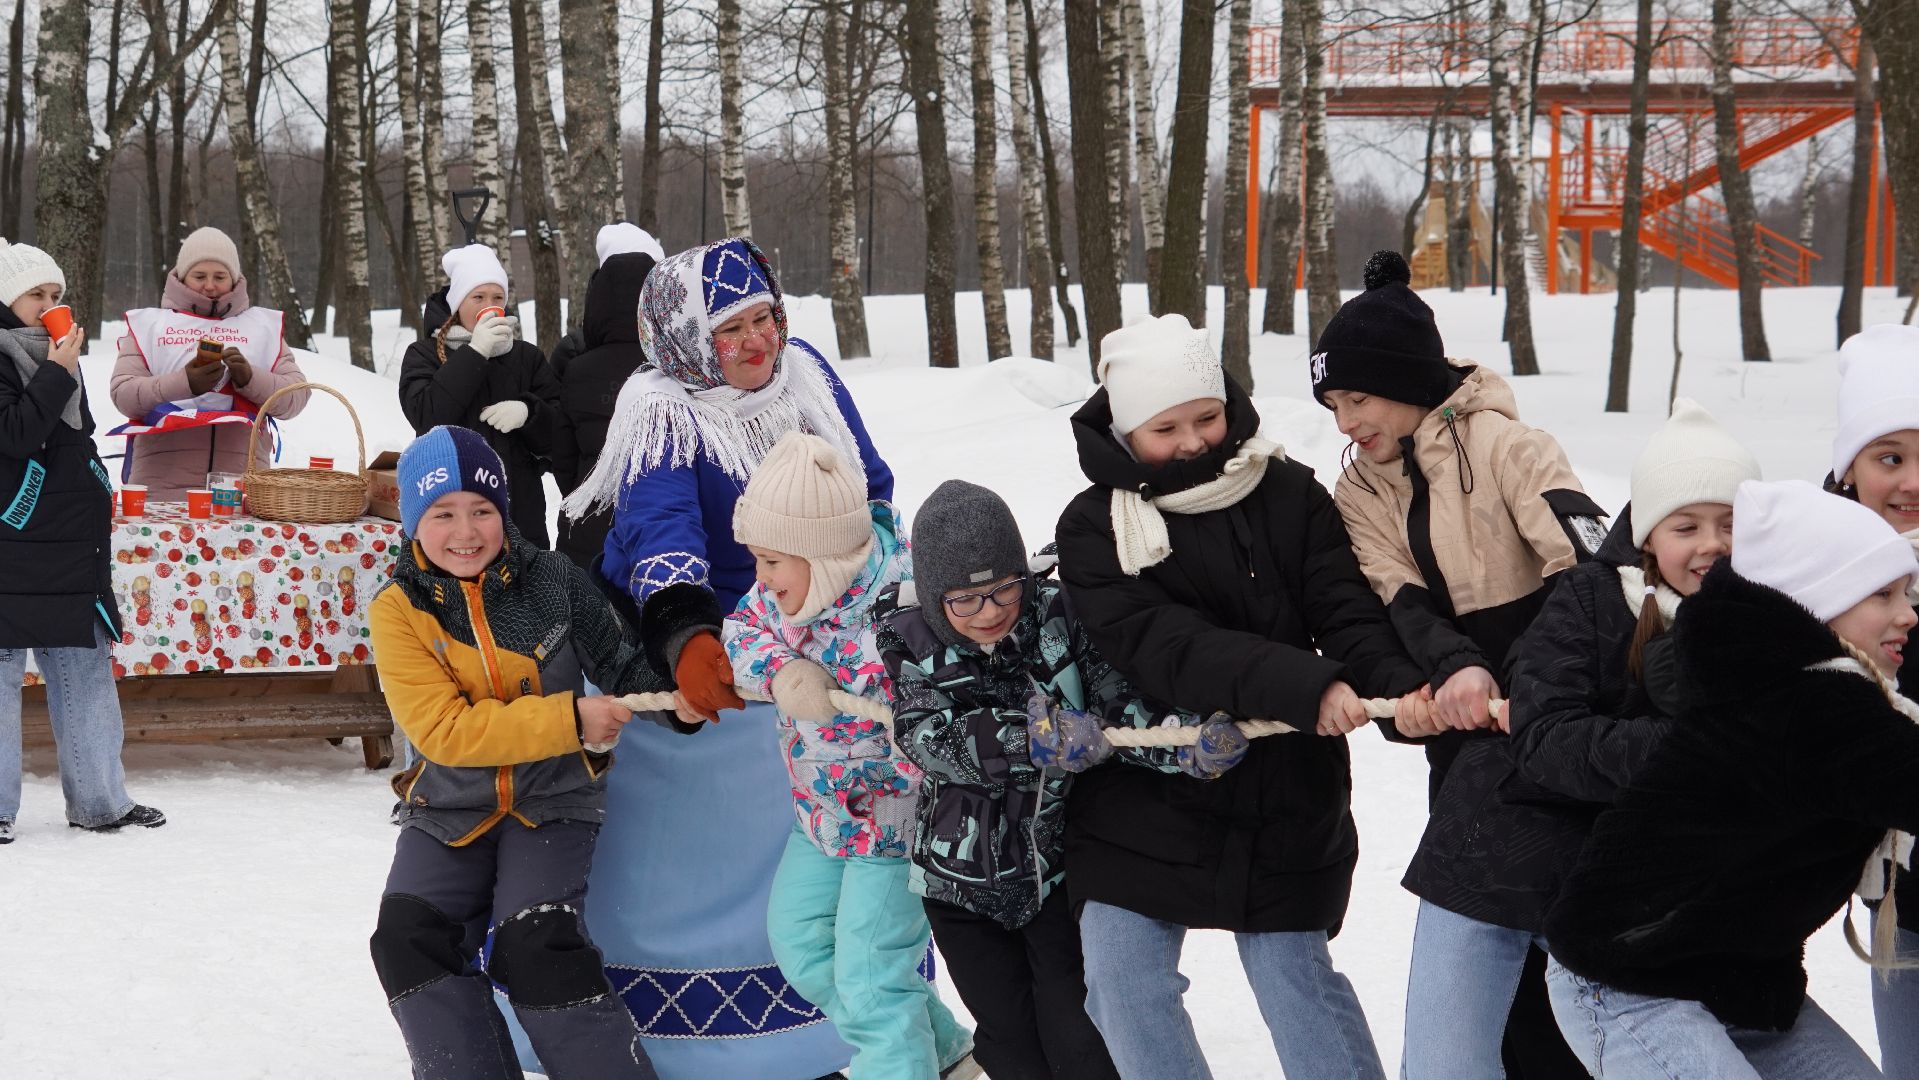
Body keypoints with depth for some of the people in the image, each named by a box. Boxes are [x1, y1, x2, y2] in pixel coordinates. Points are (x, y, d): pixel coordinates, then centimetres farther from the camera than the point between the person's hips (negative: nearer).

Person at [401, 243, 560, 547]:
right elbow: (426, 416, -10)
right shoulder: (424, 355, 8)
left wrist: (528, 411, -11)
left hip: (520, 509, 3)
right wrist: (474, 353, -13)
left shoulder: (526, 357, 15)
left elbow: (559, 432, 11)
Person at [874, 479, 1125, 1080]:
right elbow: (926, 737, -26)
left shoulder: (1059, 614, -14)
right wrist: (1026, 737, -43)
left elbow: (1125, 707, -18)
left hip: (1061, 864, -1)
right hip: (963, 876, 1)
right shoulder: (908, 636, -13)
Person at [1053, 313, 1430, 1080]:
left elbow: (1348, 612, -10)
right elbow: (1166, 648, -22)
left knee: (1295, 977, 4)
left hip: (1283, 797, 0)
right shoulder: (1095, 527, -8)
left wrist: (1396, 686, -33)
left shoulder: (1289, 495, -1)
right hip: (1142, 798, 0)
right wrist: (1305, 687, -34)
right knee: (1124, 988, 0)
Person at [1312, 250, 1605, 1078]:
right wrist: (1451, 669, -27)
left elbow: (1588, 562, -21)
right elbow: (1398, 601, -4)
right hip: (1471, 743, 6)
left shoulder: (1499, 444, -9)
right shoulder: (1360, 493, 11)